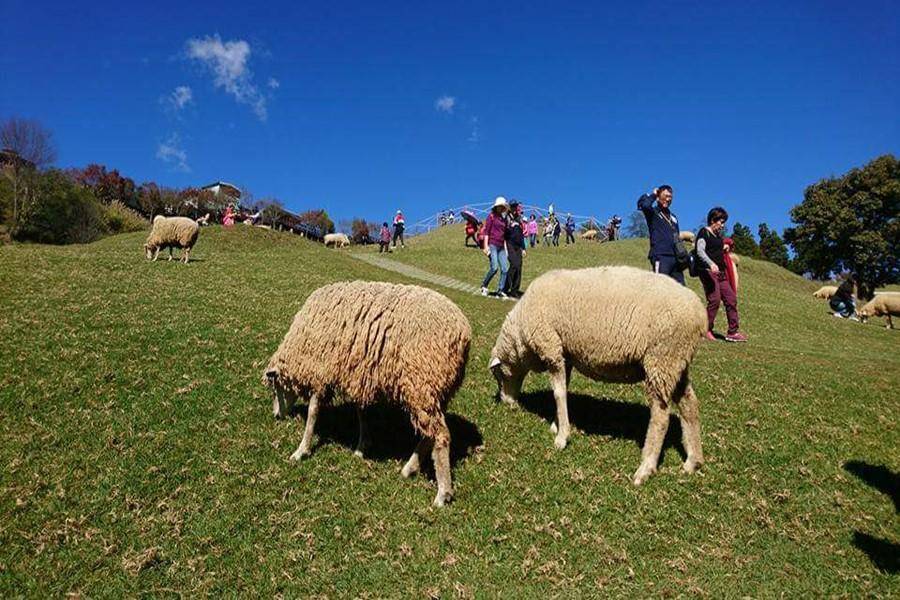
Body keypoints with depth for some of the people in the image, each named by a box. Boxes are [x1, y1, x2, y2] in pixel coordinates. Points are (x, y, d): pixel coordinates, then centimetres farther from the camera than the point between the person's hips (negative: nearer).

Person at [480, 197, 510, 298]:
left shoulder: (504, 219, 19)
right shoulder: (491, 216, 2)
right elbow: (486, 231, -4)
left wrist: (505, 248, 18)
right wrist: (486, 246, -13)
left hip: (501, 247, 6)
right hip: (492, 245, -6)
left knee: (505, 269, -4)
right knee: (494, 267, -19)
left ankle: (500, 291, 1)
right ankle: (484, 285, 2)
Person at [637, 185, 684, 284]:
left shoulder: (673, 217, 26)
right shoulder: (653, 213, 4)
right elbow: (643, 204, -20)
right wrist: (653, 195, -1)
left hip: (675, 257, 7)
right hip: (660, 257, -7)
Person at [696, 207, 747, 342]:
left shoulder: (718, 235, 21)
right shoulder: (704, 232, -4)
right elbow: (700, 251, -19)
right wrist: (711, 264, -32)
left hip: (720, 272, 9)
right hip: (708, 271, -9)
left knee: (731, 299, 3)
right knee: (714, 300, -16)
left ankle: (733, 332, 8)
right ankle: (706, 330, -3)